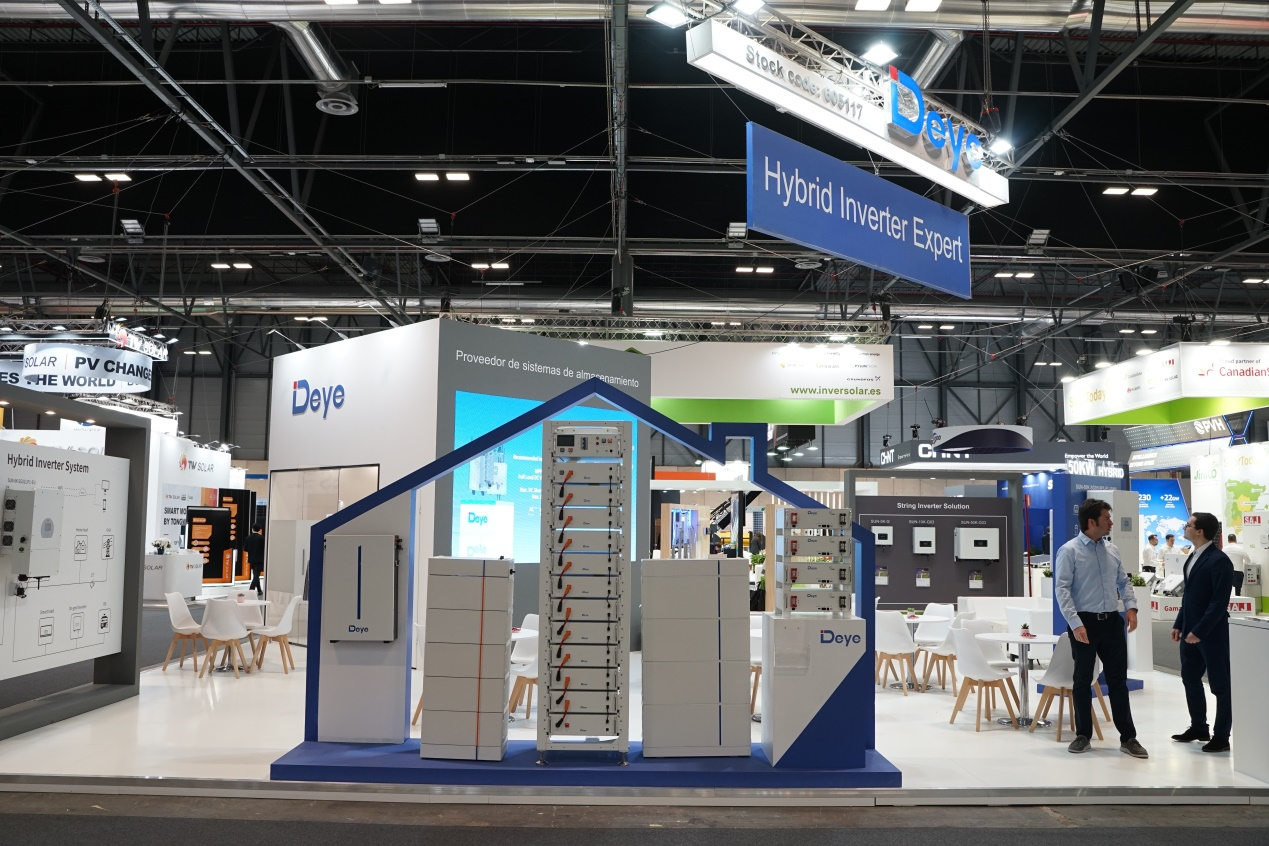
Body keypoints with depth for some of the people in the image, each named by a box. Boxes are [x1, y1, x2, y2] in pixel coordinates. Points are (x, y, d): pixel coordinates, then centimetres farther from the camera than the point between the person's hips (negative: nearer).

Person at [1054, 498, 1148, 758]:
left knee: (1118, 680, 7)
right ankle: (1083, 735, 19)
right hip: (1085, 622, -5)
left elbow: (1123, 581, 17)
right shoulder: (1069, 551, -9)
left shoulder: (1112, 550, 9)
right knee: (1082, 680, 7)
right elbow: (1061, 589, -14)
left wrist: (1131, 606, -1)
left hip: (1112, 621, 5)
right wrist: (1075, 624, -21)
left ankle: (1128, 737, 14)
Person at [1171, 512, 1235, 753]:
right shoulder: (1193, 557, 11)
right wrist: (1179, 624, 14)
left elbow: (1220, 601, -21)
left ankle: (1221, 736, 14)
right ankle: (1199, 727, 30)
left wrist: (1200, 631, -21)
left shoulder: (1219, 560, -17)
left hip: (1212, 633, -9)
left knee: (1220, 684, 4)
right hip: (1190, 630, 9)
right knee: (1190, 678, 16)